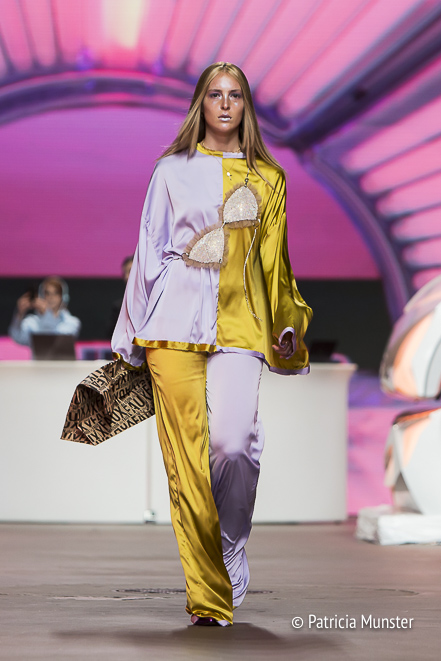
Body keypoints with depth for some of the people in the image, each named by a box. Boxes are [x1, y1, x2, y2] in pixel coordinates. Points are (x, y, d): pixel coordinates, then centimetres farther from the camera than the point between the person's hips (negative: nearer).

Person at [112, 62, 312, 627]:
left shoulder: (267, 179, 15)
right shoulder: (172, 171, 13)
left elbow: (274, 262, 18)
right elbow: (149, 253, 14)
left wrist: (287, 326, 8)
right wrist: (131, 336, 11)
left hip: (239, 324, 0)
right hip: (176, 320, 0)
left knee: (233, 441, -20)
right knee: (185, 456, -7)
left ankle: (231, 555, 6)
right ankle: (208, 596, -3)